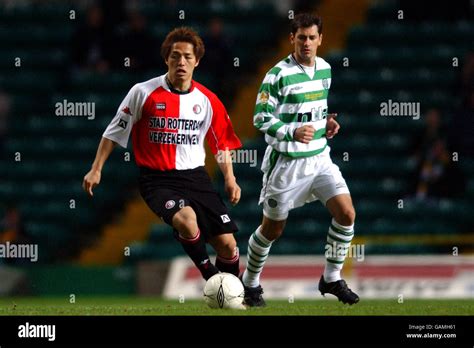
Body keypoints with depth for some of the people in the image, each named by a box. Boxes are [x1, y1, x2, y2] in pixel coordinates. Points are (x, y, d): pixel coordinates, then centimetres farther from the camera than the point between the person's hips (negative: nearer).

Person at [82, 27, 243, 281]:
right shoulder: (143, 93, -5)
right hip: (158, 180, -4)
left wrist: (229, 179, 3)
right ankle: (211, 279, -14)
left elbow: (221, 144, 15)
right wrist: (96, 169, 0)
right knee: (186, 218, -34)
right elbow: (114, 132, 3)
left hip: (195, 176, 4)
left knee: (227, 243, -3)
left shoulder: (207, 100, 4)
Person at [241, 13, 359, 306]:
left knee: (346, 214, -7)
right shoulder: (279, 74, -15)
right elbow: (261, 118, -14)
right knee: (273, 229, 5)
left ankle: (332, 279, 9)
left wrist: (327, 121, 3)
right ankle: (250, 283, 27)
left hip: (320, 158, 6)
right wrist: (293, 132, -27)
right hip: (287, 162, -6)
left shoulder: (325, 68, 6)